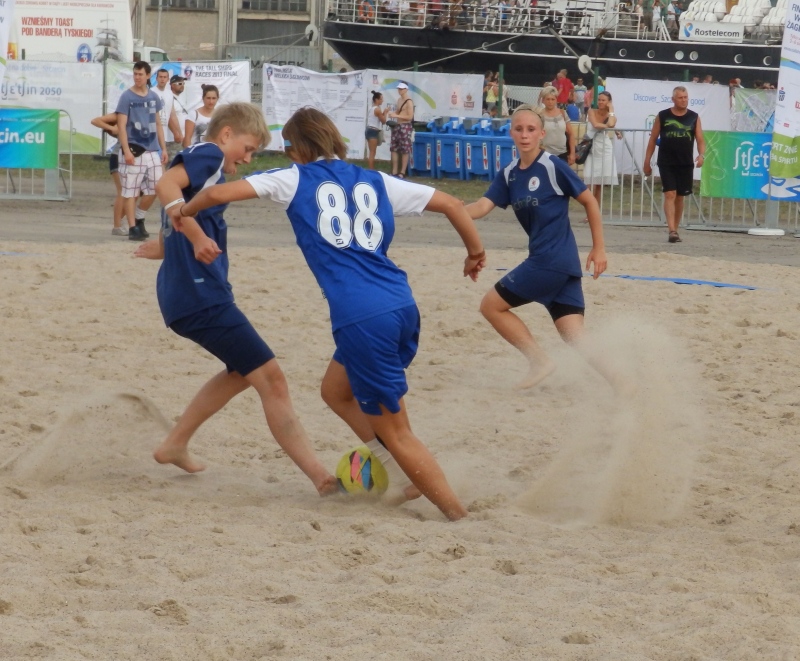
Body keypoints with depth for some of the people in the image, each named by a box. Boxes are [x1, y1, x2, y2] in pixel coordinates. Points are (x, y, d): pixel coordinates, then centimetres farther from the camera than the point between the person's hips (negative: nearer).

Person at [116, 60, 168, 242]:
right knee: (131, 191, -4)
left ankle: (139, 218, 26)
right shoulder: (127, 97, -4)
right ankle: (133, 228, 0)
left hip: (152, 150, 6)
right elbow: (121, 125, -8)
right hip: (134, 150, -6)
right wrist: (126, 150, -17)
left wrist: (163, 148, 13)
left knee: (155, 187, 7)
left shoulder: (154, 97, 12)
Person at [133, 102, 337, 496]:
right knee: (270, 378, -13)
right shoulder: (207, 154, -6)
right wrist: (196, 235, -31)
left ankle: (175, 445, 31)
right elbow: (165, 185, -28)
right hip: (201, 296, -11)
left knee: (243, 370, 28)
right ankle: (321, 477, -18)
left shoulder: (204, 165, 23)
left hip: (186, 296, 11)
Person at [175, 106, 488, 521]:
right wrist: (475, 252, 35)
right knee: (337, 390, 27)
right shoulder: (375, 182, 18)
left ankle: (457, 513, 6)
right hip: (403, 307, 6)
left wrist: (185, 211, 22)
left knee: (393, 430, 6)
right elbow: (452, 205, 19)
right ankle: (406, 476, 25)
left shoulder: (296, 180, 8)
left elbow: (219, 194, 1)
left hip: (361, 319, -6)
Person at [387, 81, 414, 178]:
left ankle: (402, 173, -2)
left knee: (405, 150, -4)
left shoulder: (409, 102, -11)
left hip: (405, 127, -9)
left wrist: (396, 115, -18)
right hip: (397, 126, 9)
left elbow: (410, 117, -16)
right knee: (394, 149, 8)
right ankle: (394, 172, 13)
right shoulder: (399, 100, 15)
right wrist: (392, 113, 3)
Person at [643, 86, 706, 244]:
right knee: (670, 194, -13)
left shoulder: (694, 117, 5)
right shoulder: (663, 116, 0)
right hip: (666, 163, -2)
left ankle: (675, 229, 21)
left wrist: (701, 154, -18)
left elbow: (700, 139, 2)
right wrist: (647, 162, 4)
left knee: (680, 197, 10)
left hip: (686, 164, 2)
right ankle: (672, 231, -21)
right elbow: (653, 139, 6)